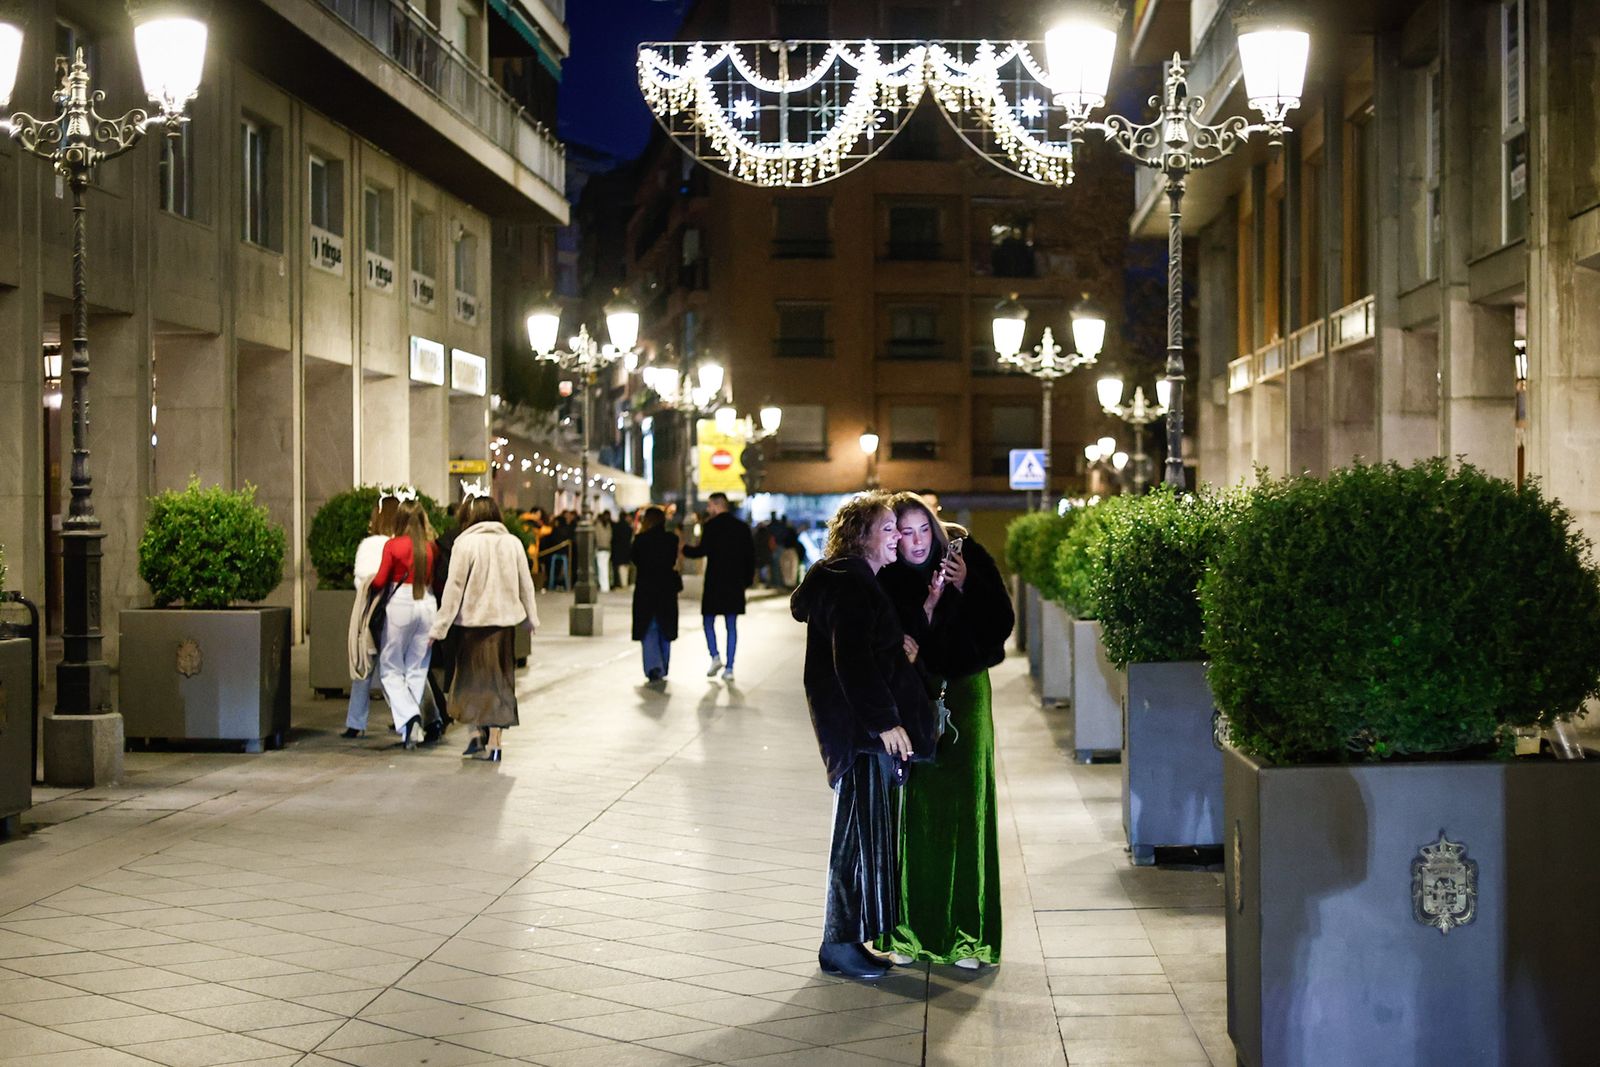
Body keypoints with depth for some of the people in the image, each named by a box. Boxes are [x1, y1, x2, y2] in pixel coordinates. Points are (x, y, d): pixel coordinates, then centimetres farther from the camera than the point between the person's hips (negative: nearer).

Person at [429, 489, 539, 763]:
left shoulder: (465, 543, -9)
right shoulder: (513, 542, 3)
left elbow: (454, 587, -9)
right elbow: (526, 584, 10)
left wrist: (439, 626, -4)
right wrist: (531, 619, 22)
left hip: (475, 620, -3)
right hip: (506, 619, 3)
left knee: (473, 677, 11)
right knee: (500, 679, 9)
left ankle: (478, 734, 8)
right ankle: (493, 742, 7)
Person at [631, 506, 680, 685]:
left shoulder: (641, 540, -9)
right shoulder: (672, 539, -5)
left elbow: (635, 561, 2)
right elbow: (673, 563, 1)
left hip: (645, 590, -2)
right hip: (667, 589, 2)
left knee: (649, 632, 1)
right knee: (664, 630, 17)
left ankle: (654, 670, -17)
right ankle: (662, 671, 27)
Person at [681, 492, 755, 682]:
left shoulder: (711, 526, -9)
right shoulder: (742, 526, 7)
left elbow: (702, 551, -16)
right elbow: (750, 555, 8)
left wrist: (684, 548, 1)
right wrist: (747, 579, 15)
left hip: (715, 582, -4)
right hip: (735, 584, 4)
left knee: (709, 621, 11)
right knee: (731, 625, 6)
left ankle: (715, 656, -7)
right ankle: (729, 668, 2)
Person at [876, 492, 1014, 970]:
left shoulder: (968, 557, -3)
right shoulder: (885, 578, -5)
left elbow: (1002, 623, -5)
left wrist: (967, 586, -19)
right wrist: (930, 601, -22)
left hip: (964, 696, 0)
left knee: (965, 810, -2)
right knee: (913, 813, -3)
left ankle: (967, 934, 4)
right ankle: (909, 932, 5)